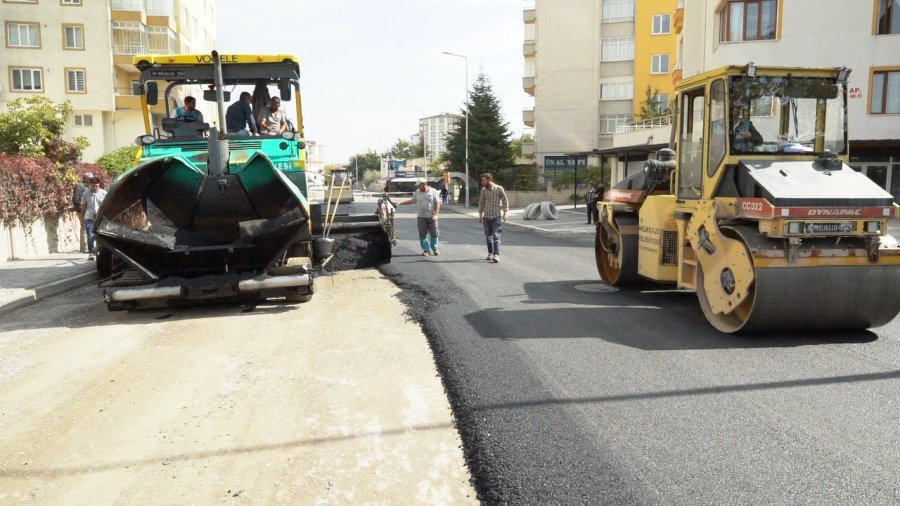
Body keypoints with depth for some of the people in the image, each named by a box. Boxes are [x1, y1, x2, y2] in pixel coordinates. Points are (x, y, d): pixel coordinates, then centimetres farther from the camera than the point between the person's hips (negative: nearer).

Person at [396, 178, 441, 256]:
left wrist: (436, 215, -12)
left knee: (434, 233, 4)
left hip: (431, 217, -3)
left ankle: (435, 249, 19)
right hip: (421, 217, 3)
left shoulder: (433, 191, -2)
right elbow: (412, 201, 15)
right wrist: (400, 203, 8)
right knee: (422, 234, 1)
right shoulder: (417, 192, 8)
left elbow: (437, 203, -4)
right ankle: (426, 250, 10)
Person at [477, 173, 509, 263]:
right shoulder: (483, 190, 5)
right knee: (488, 236, 9)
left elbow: (505, 201, -1)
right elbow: (481, 202, 11)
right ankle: (490, 253, 21)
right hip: (486, 216, 4)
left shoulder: (499, 189, -5)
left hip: (496, 216, -4)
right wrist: (480, 215, 9)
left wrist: (505, 213, -7)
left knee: (496, 236, -11)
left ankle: (496, 255, -16)